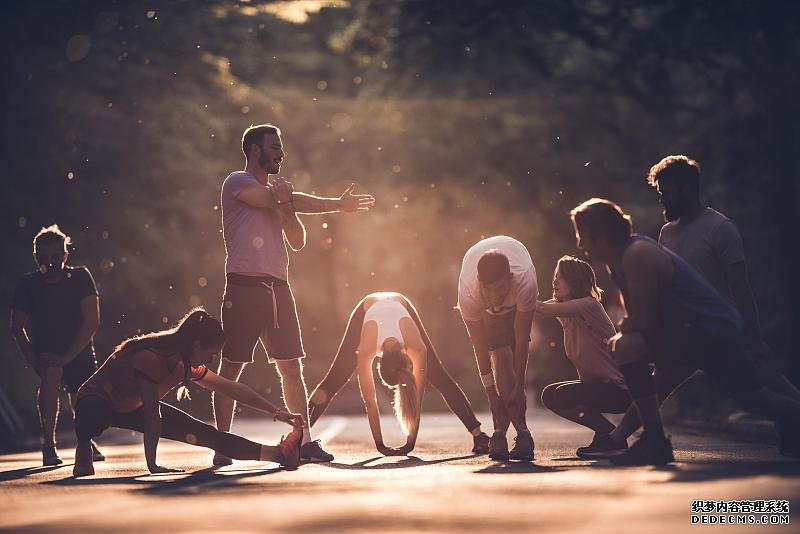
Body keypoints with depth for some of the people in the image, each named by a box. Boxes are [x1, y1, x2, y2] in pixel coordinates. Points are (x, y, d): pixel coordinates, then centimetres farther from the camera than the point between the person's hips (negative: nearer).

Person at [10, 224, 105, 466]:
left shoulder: (81, 277, -13)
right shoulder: (27, 285, -9)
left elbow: (92, 322, -17)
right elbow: (17, 328, -3)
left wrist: (66, 356, -24)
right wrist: (33, 360, -18)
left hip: (79, 351, 1)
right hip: (45, 353, -1)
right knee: (51, 374, -33)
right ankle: (48, 445, -25)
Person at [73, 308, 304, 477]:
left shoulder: (186, 365, -8)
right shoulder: (150, 358, -34)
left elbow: (232, 388, 1)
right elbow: (151, 414, -36)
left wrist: (277, 412, 2)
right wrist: (152, 465, -37)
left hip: (134, 408, 7)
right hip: (97, 400, -7)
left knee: (202, 433, -5)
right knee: (96, 413, -47)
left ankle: (279, 454, -6)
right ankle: (83, 450, -17)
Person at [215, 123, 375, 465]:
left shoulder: (277, 193, 22)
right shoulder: (237, 183, 0)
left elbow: (298, 241, 13)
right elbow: (290, 201, -9)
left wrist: (285, 207, -6)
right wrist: (337, 205, -2)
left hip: (278, 287, 7)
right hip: (244, 286, -7)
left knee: (291, 366, 4)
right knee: (231, 367, -4)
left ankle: (305, 440, 9)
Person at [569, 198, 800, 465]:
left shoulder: (637, 255, -20)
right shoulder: (619, 258, 10)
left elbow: (645, 320, -24)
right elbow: (637, 318, 17)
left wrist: (620, 333, -6)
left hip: (711, 330, -11)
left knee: (627, 347, -25)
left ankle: (655, 441, -23)